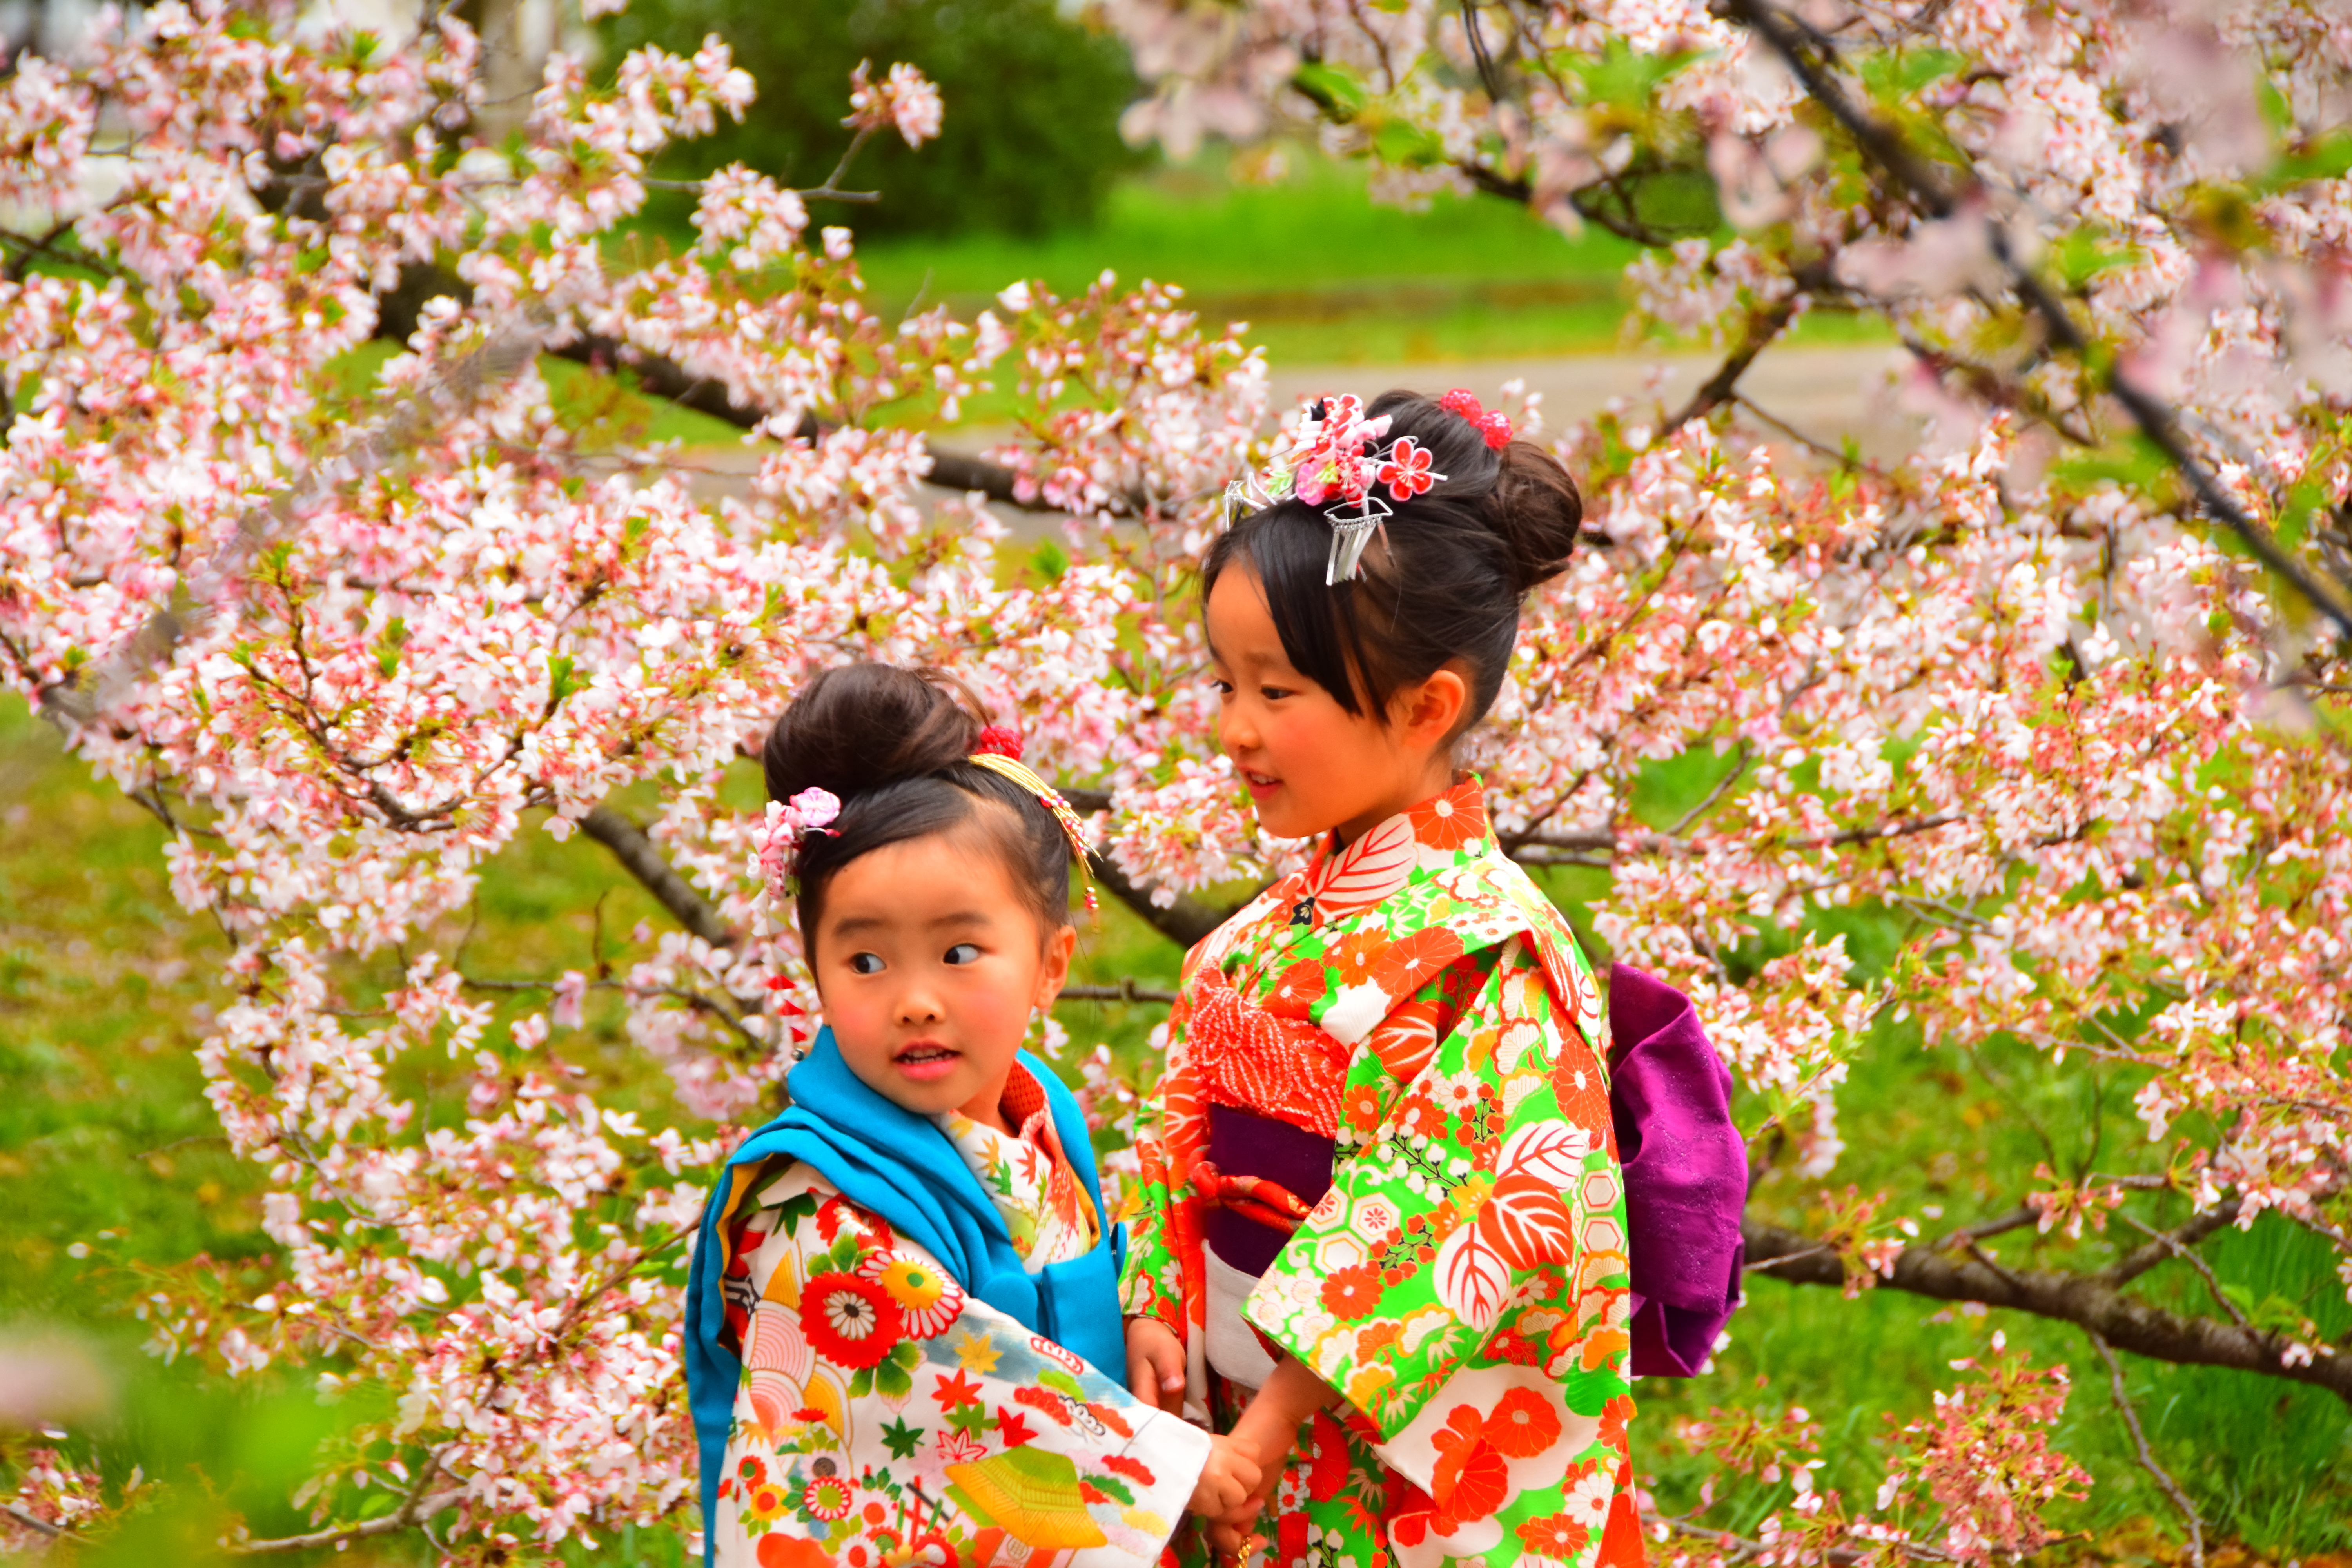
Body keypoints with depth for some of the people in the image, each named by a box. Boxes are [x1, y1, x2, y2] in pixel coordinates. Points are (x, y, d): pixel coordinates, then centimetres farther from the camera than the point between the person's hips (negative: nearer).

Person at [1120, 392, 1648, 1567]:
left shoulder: (1481, 952, -18)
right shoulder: (1269, 931, 6)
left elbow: (1455, 1226, -22)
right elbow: (1187, 1143, 12)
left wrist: (1275, 1425, -20)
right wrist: (1155, 1308, -3)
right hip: (1242, 1421, 7)